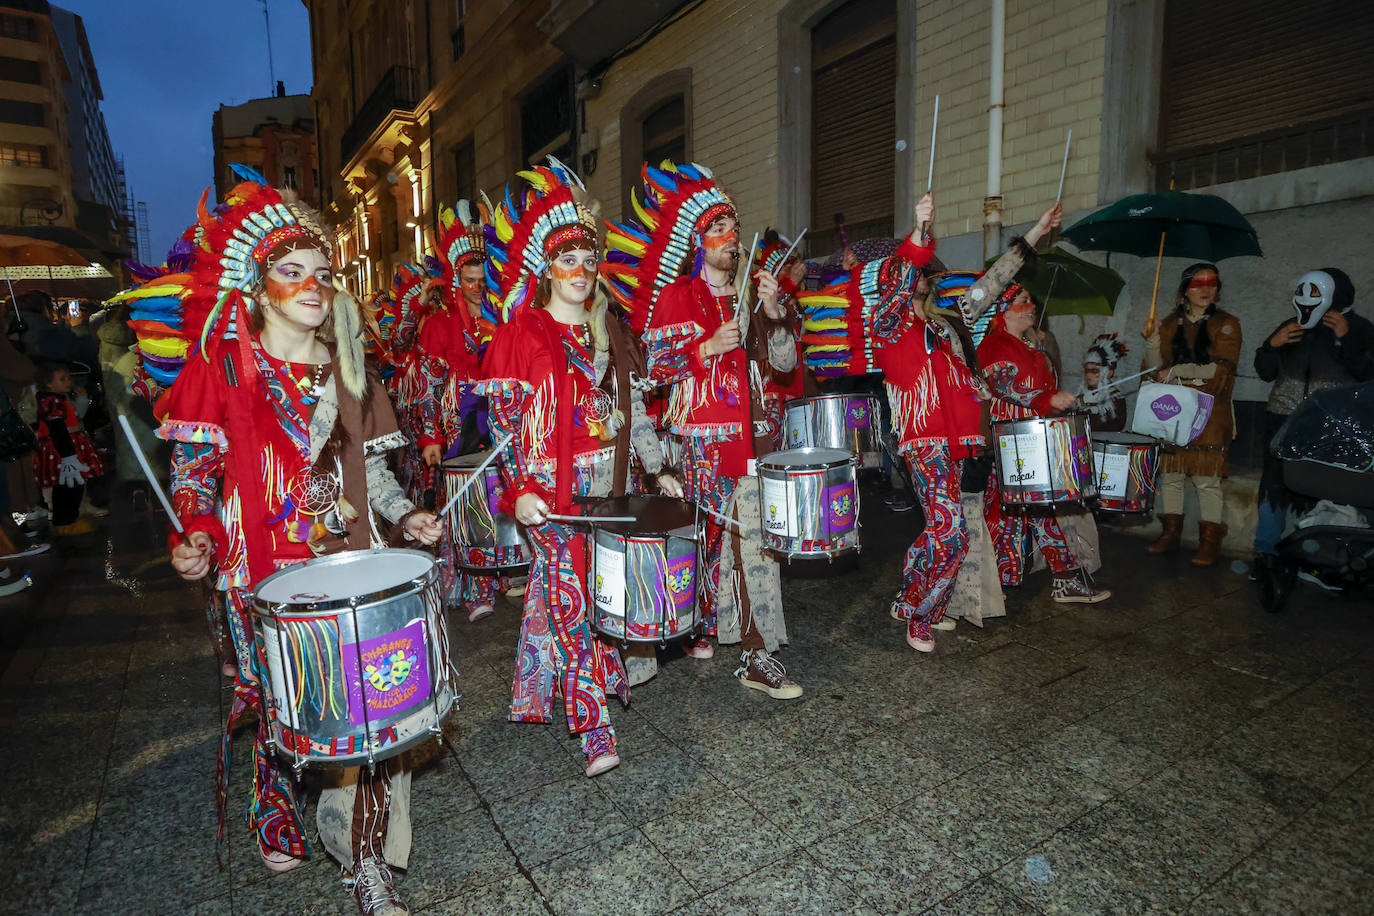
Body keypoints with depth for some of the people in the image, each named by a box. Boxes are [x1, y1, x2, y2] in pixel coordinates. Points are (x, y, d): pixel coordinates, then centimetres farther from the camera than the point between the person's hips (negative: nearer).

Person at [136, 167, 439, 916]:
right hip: (263, 571, -2)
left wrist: (404, 515, -2)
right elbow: (193, 470, -1)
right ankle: (280, 826, 38)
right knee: (280, 705, 9)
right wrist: (196, 536, -18)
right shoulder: (220, 366, -1)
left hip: (348, 558, 3)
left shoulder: (344, 366, 10)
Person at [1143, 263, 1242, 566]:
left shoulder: (1226, 324, 5)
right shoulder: (1170, 324, 13)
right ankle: (1170, 534, 13)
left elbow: (1221, 370, -7)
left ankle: (1210, 542, 1)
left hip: (1209, 413, -3)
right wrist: (1153, 342, -10)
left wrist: (1179, 370, -13)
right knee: (1170, 474, 3)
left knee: (1207, 478, -6)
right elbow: (1156, 369, 6)